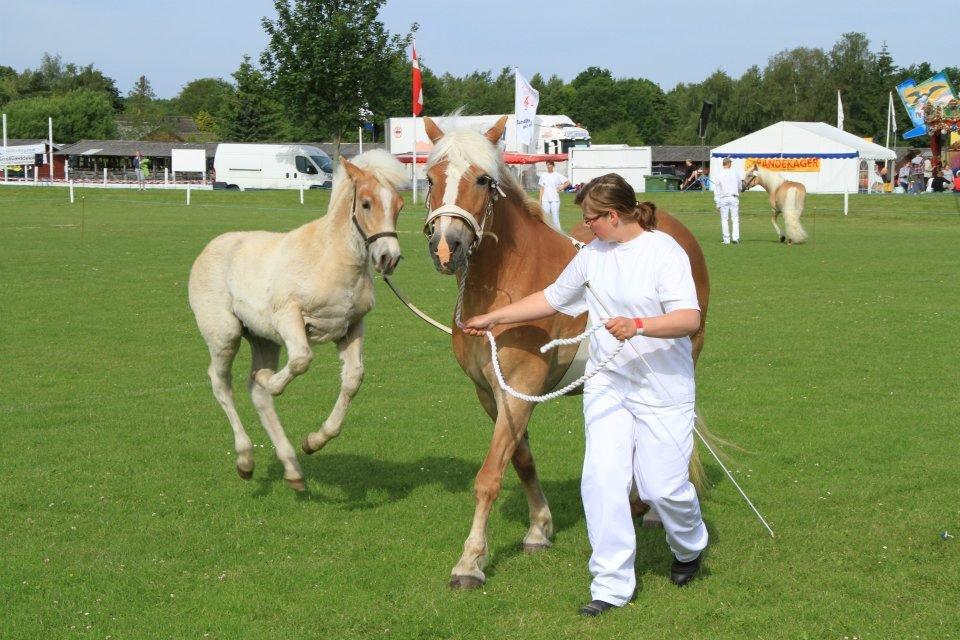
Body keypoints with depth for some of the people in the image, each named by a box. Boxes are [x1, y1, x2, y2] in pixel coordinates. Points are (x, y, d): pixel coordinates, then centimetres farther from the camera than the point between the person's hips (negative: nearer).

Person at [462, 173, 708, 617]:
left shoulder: (664, 251, -12)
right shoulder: (592, 255, 7)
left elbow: (690, 318, -21)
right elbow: (552, 298, 19)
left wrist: (638, 325, -36)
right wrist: (492, 318, 21)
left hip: (662, 388, -5)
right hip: (607, 385, 5)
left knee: (662, 485, -1)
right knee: (602, 479, -6)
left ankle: (690, 547, 33)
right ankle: (612, 584, 2)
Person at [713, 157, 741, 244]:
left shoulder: (718, 175, -1)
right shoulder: (735, 173, 3)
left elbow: (716, 190, -1)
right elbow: (739, 187, 14)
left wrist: (717, 203, 2)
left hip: (723, 199, 0)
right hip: (734, 197, 0)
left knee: (724, 220, 5)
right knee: (735, 219, 3)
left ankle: (726, 239, 3)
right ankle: (735, 237, -9)